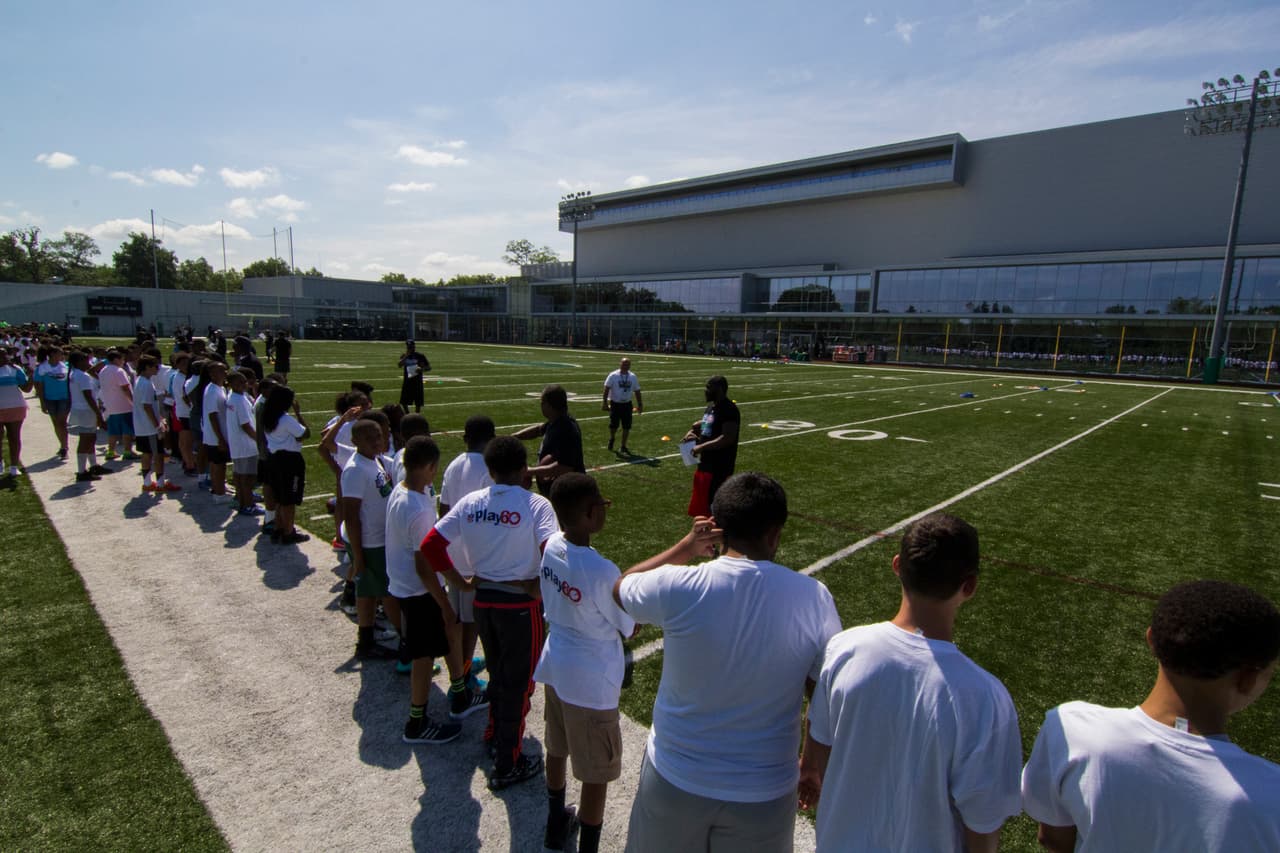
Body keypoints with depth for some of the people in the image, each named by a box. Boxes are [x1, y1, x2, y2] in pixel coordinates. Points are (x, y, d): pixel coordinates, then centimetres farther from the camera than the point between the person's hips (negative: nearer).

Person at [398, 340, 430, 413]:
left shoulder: (420, 356, -2)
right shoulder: (404, 356, 4)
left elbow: (429, 367, -1)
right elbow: (399, 365, -14)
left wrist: (422, 369, -21)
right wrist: (406, 356, -20)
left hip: (417, 382, -2)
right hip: (407, 382, 2)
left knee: (418, 403, 1)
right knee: (404, 402, 4)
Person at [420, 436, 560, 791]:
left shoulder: (469, 503, -3)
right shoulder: (536, 505, -17)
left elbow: (430, 546, -3)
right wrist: (541, 586, -12)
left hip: (482, 598, 5)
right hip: (521, 603, -5)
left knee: (498, 674, 28)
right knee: (518, 682, 12)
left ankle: (495, 736, 48)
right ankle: (507, 765, 24)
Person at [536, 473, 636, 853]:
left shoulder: (552, 545, -13)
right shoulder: (602, 572, -32)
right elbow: (631, 627, -18)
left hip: (555, 665, 8)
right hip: (591, 681, -8)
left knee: (557, 750, 28)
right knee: (596, 773, 13)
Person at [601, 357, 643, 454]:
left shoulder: (633, 377, 2)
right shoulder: (613, 376, -8)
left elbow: (637, 391, 9)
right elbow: (607, 389, -8)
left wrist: (640, 405, 8)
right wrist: (605, 402, -13)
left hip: (627, 404, 3)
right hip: (615, 403, -3)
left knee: (627, 426, 2)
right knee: (613, 425, 1)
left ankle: (623, 446, 15)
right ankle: (611, 439, 33)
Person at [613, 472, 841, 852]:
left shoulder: (678, 587, -22)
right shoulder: (813, 598, -18)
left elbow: (621, 587, 0)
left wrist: (686, 547, 2)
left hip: (675, 779, 0)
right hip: (764, 792, 1)